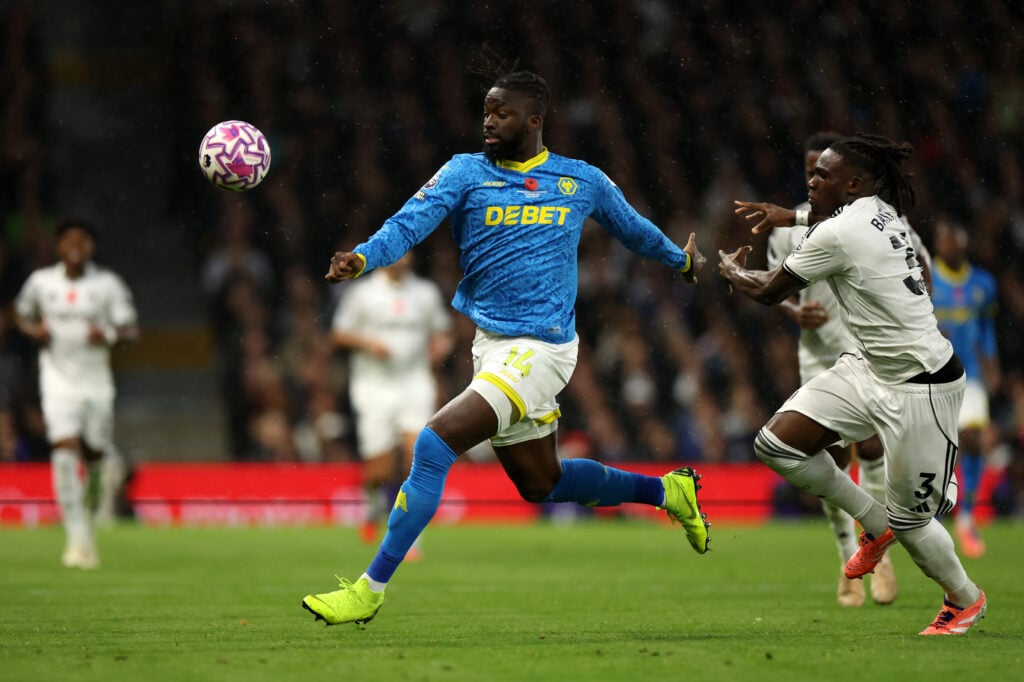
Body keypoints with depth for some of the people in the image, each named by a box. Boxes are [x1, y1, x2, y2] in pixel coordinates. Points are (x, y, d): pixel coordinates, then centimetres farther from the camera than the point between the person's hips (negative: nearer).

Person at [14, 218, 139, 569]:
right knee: (65, 450, -15)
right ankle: (80, 539, -14)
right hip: (58, 378, 0)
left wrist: (110, 334, -24)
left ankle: (107, 466, 45)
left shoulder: (108, 284, -3)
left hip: (95, 379, 0)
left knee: (95, 452, 3)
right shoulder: (41, 281, 1)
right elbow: (21, 314, 18)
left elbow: (131, 329, -3)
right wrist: (34, 330, -4)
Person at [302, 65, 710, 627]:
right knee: (540, 483, 16)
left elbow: (631, 227, 23)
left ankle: (370, 589, -16)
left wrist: (680, 260, 39)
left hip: (540, 348, -5)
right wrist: (364, 257, -31)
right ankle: (666, 491, 39)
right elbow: (411, 221, -11)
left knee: (435, 443, -20)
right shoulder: (466, 172, 4)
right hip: (491, 346, 5)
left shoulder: (582, 180, 3)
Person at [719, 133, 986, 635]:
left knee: (908, 519, 1)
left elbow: (767, 292, -7)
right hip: (870, 366, 9)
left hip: (920, 387, -9)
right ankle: (874, 523, 17)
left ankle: (965, 599, 28)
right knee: (775, 443, -2)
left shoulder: (838, 235, -22)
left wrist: (732, 271, 13)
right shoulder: (877, 211, 4)